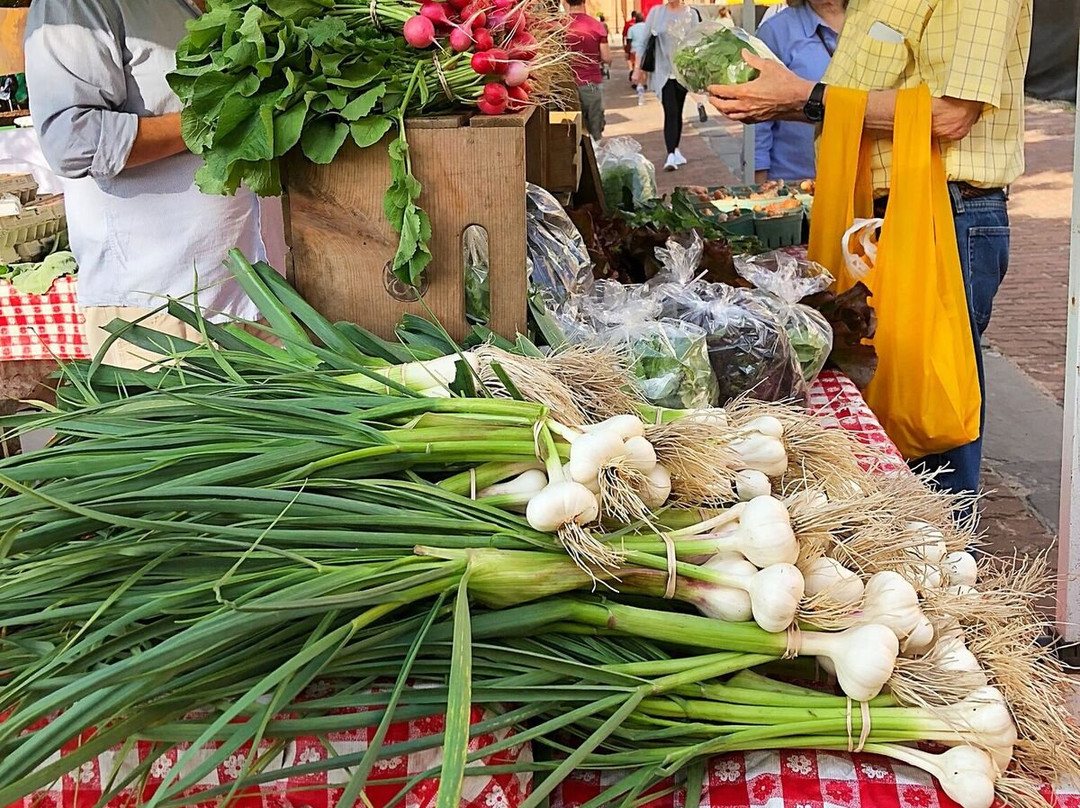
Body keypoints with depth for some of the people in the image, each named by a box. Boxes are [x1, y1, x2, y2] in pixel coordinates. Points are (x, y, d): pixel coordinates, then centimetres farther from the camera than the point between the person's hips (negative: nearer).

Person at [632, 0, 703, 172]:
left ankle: (675, 150, 26)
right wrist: (638, 69, 1)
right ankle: (671, 155, -18)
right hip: (663, 72, -2)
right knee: (670, 112, -13)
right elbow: (644, 42, 3)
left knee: (678, 112, 11)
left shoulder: (691, 14, 2)